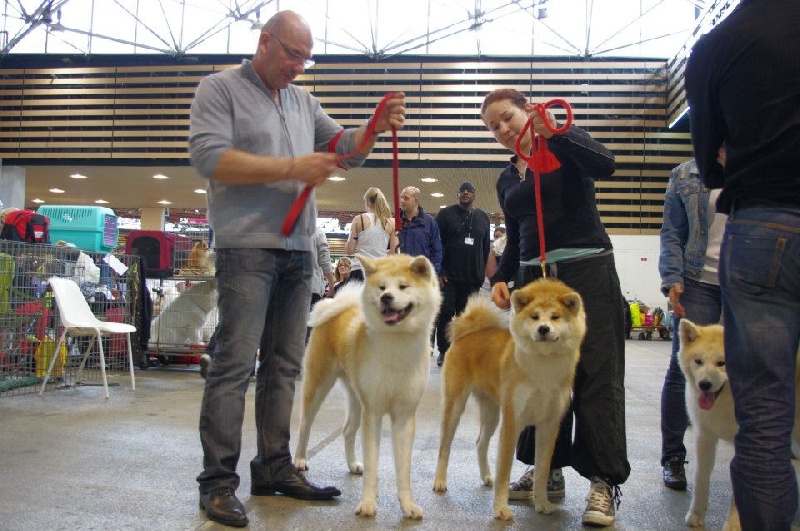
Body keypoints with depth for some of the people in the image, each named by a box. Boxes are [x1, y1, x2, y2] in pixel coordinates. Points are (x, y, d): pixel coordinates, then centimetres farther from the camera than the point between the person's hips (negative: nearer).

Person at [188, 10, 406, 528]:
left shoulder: (304, 102, 18)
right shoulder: (220, 88, 1)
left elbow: (346, 148, 19)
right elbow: (209, 158, -12)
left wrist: (378, 125, -2)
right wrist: (291, 167, -15)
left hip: (299, 251, 7)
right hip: (248, 248, -6)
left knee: (284, 366, 9)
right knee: (235, 364, -7)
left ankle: (275, 468, 18)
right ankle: (218, 481, 1)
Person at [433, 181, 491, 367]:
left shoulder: (482, 218, 14)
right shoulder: (446, 214, 3)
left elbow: (486, 248, 16)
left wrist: (481, 272, 10)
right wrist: (438, 271, -9)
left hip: (472, 278, 3)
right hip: (448, 276, -3)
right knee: (445, 314, -4)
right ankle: (443, 351, 7)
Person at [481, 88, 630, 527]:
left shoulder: (566, 143, 4)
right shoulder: (506, 180, 18)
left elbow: (604, 165, -17)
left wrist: (555, 133, -27)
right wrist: (501, 278, 6)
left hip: (586, 271, -6)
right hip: (533, 277, 6)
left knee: (595, 375, -6)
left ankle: (604, 481, -1)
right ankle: (548, 471, 17)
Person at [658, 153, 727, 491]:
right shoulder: (684, 177, 8)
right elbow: (672, 234, 4)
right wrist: (672, 281, -9)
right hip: (699, 283, -2)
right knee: (683, 369, -3)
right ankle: (672, 457, 8)